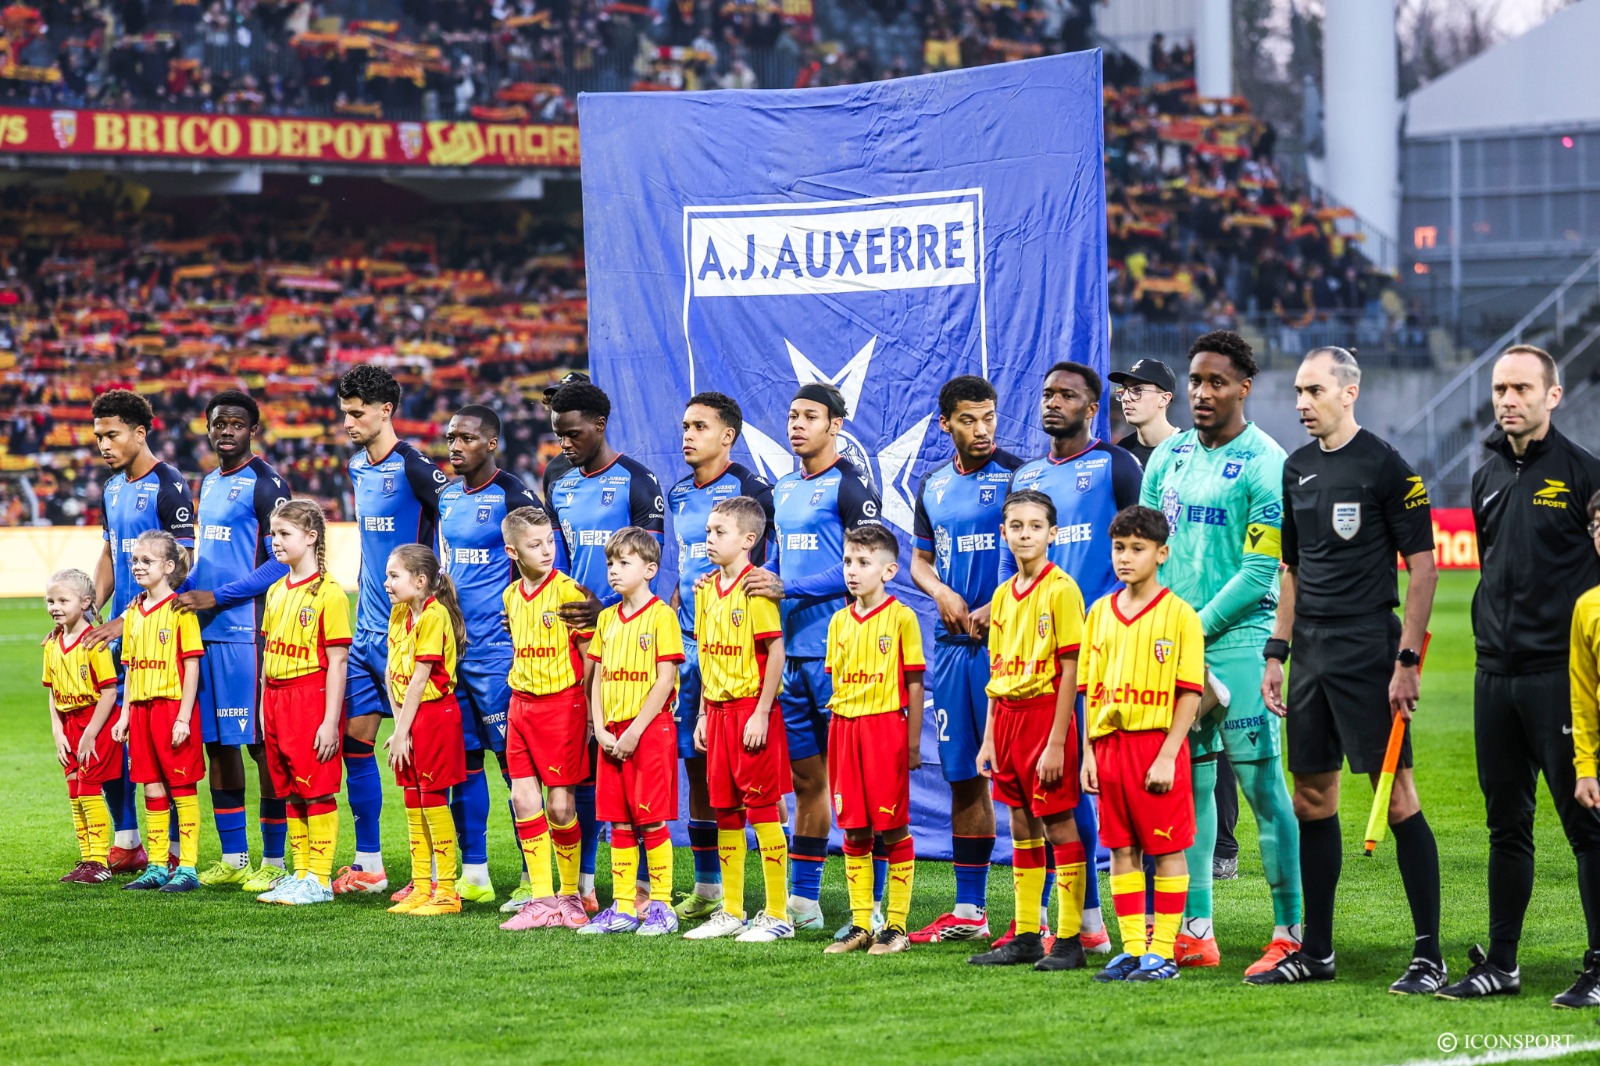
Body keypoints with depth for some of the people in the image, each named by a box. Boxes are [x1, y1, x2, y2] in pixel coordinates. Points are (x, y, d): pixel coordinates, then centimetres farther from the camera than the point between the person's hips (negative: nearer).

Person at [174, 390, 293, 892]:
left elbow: (281, 561, -14)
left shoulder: (266, 484, -8)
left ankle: (273, 862, -1)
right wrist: (184, 589, 11)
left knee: (260, 742, -5)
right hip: (204, 630, 8)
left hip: (247, 631, -8)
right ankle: (233, 859, 16)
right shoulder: (208, 484, 17)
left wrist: (217, 597, -15)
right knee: (217, 743, 9)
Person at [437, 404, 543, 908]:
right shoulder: (446, 497, 13)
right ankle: (473, 874, 15)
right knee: (463, 757, 9)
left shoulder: (511, 496, -9)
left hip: (497, 649, -8)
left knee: (514, 760, -6)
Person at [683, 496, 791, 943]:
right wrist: (703, 714, 15)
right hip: (718, 711, 8)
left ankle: (777, 915, 1)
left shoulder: (755, 589, -12)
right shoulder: (706, 590, 11)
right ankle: (731, 913, 19)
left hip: (750, 709, -8)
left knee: (762, 808, -4)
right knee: (725, 810, 11)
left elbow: (776, 653, -15)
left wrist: (761, 713, -17)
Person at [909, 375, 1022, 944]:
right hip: (951, 643, 6)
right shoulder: (934, 485, 15)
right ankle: (968, 910, 17)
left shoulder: (1017, 475, -4)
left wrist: (997, 609, -16)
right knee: (963, 776, 10)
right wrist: (941, 592, 2)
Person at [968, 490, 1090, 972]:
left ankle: (1069, 940, 0)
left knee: (1059, 826, -4)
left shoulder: (1061, 589, -10)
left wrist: (1057, 742, -16)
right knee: (1022, 828, 11)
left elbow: (1070, 670, -13)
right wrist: (989, 738, 13)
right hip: (1008, 715, 7)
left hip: (1046, 712, -7)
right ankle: (1025, 937, 16)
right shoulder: (1003, 595, 13)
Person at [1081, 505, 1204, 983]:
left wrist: (1167, 755, -14)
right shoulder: (1100, 612, 10)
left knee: (1167, 849, 0)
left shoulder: (1179, 614, -6)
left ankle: (1163, 951, 4)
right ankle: (1133, 948, 15)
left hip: (1157, 745, -5)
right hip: (1110, 744, 5)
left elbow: (1190, 692, -8)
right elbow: (1091, 689, 13)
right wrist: (1089, 753, 7)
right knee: (1121, 850, 8)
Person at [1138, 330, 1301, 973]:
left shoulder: (1265, 464, -8)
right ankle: (1194, 932, 15)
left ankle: (1290, 932, -4)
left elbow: (1261, 570, -12)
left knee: (1262, 787, -7)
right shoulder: (1168, 457, 13)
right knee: (1189, 786, 9)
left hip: (1238, 639, -7)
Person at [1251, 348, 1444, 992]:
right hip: (1311, 650, 7)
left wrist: (1407, 660, -15)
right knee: (1312, 798, 9)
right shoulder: (1297, 468, 14)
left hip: (1367, 649, -7)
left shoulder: (1385, 466, -7)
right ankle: (1315, 951, 17)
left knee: (1396, 795, -8)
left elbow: (1422, 566, -9)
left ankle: (1429, 955, -5)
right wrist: (1276, 653, 15)